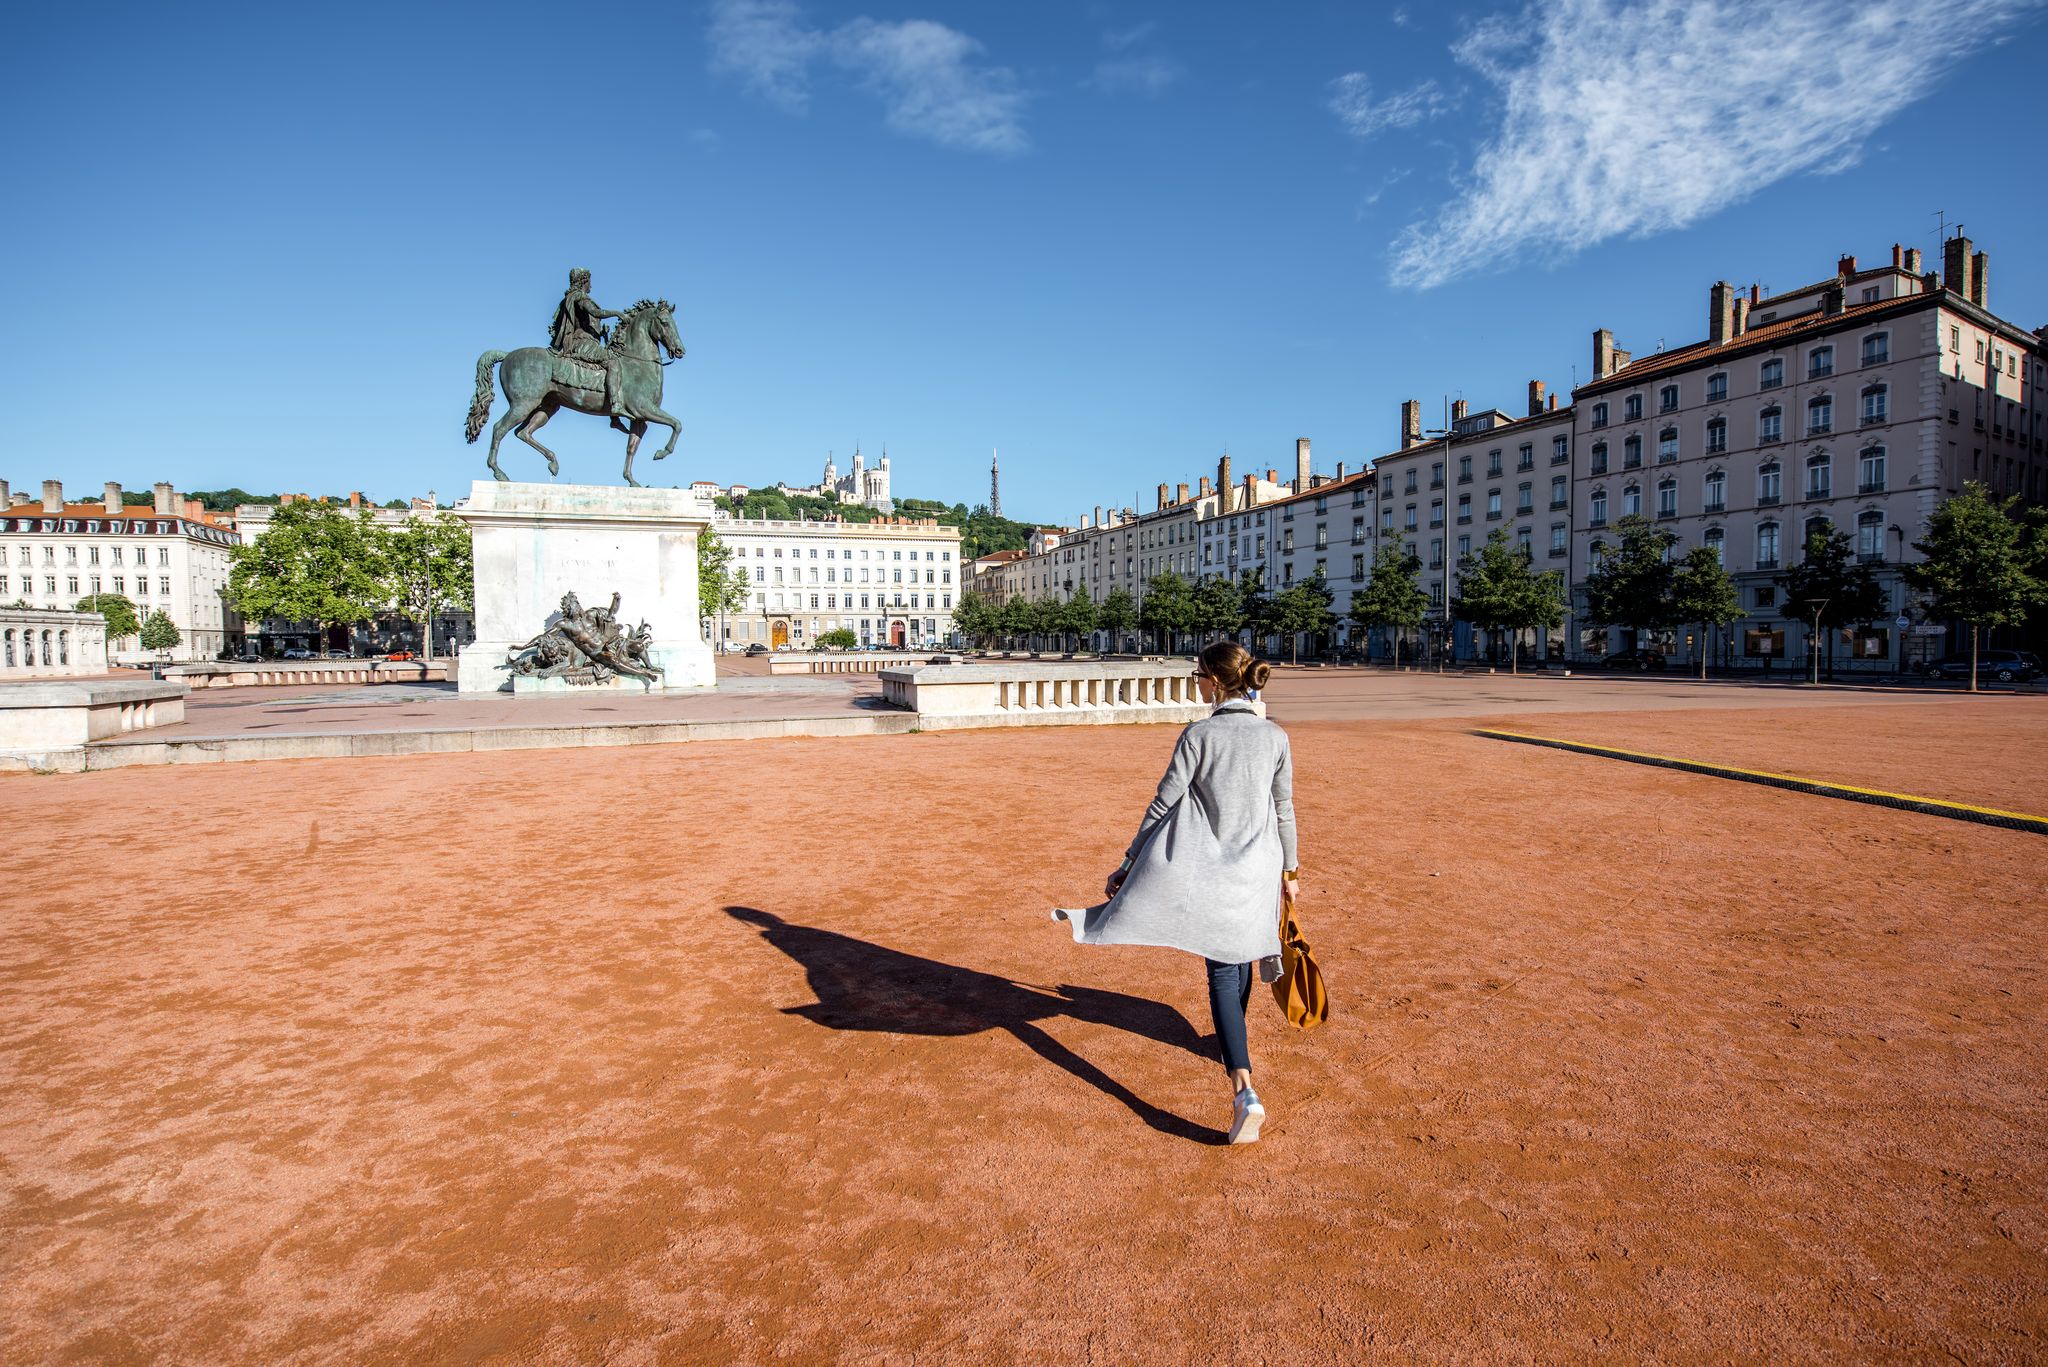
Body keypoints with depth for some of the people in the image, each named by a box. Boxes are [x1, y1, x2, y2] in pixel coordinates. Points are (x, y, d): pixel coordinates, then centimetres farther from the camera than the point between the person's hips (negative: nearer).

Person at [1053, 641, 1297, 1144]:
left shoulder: (1197, 736, -13)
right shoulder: (1275, 737, -2)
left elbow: (1161, 805, -12)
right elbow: (1284, 810, 5)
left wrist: (1129, 861, -5)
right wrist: (1288, 868, 18)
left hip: (1208, 871, -4)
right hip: (1258, 873, 4)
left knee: (1223, 972, 0)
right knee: (1241, 956, 23)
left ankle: (1245, 1091, -12)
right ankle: (1234, 1041, 46)